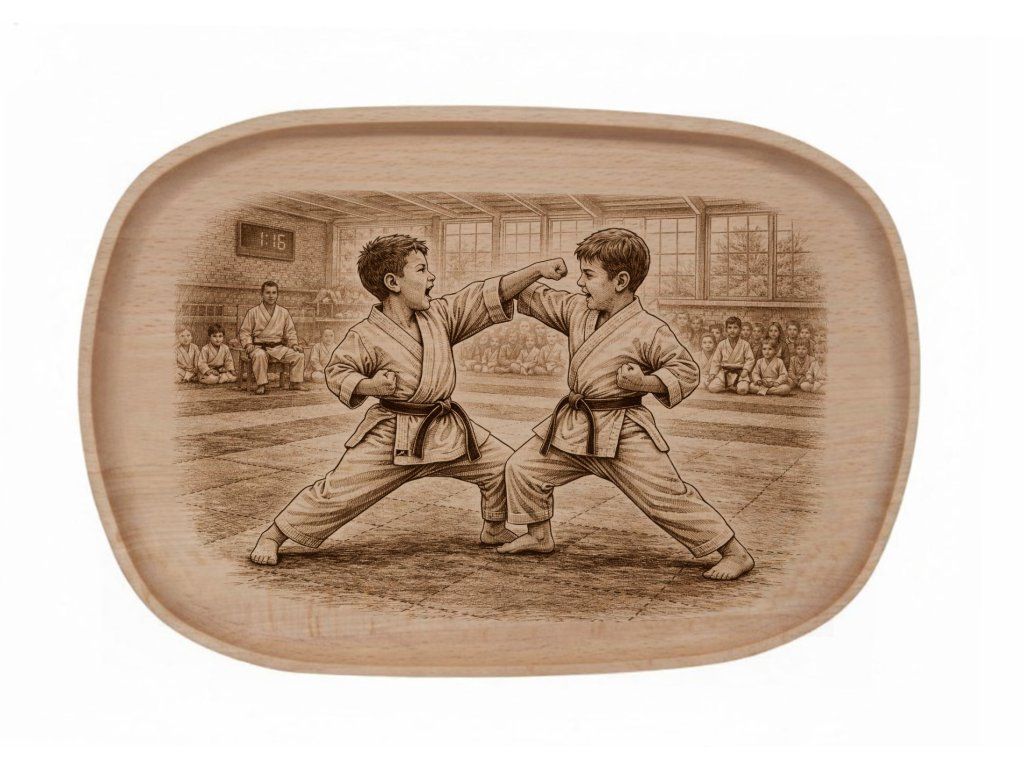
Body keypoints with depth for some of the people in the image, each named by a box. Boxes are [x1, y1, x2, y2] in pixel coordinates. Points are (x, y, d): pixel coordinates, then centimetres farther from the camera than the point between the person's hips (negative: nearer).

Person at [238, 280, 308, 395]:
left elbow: (290, 332, 18)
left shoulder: (283, 312, 12)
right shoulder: (253, 312, 3)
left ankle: (296, 382, -1)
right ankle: (261, 385, -30)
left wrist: (294, 344, 1)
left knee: (299, 356, -16)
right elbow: (244, 331, 4)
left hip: (278, 347, 4)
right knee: (260, 356, -39)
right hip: (259, 346, -3)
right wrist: (248, 344, -14)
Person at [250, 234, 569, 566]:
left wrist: (537, 269, -11)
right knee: (337, 492, -6)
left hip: (448, 430, 6)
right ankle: (273, 535, 15)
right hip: (392, 436, -5)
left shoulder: (440, 314, 1)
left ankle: (495, 529, 31)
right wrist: (368, 385, -24)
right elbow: (337, 371, -3)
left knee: (503, 465, 6)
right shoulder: (366, 336, -13)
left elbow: (489, 296, -3)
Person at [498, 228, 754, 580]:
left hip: (623, 435, -7)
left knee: (667, 498, -6)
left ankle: (735, 553, 9)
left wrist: (645, 382, -24)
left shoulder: (648, 331, -16)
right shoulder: (578, 310, 4)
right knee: (522, 466, 10)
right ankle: (539, 536, 31)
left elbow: (687, 371, -10)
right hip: (575, 429, 7)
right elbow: (538, 299, 16)